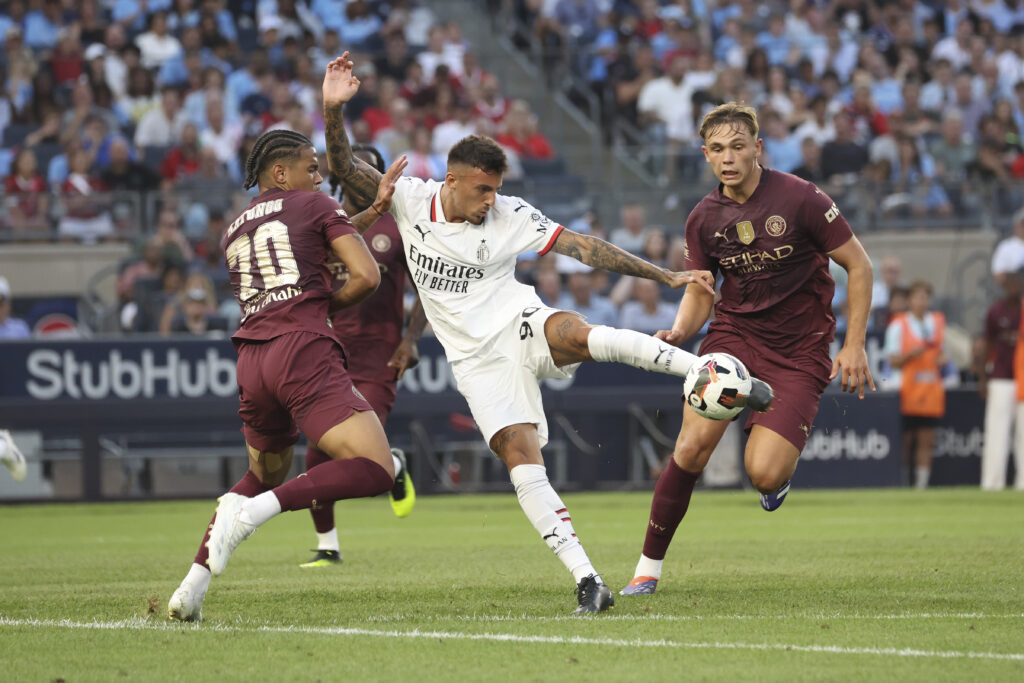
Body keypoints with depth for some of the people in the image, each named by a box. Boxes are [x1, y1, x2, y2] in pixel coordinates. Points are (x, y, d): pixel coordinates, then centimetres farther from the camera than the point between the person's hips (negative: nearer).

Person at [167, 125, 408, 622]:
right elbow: (366, 276, 3)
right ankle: (257, 508, -29)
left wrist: (376, 206, 34)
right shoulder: (313, 205, 11)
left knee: (265, 476, 29)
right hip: (304, 353, -7)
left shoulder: (233, 232, 27)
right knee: (377, 471, -13)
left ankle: (194, 583, 16)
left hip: (252, 362, 7)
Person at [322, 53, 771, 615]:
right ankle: (586, 580, -19)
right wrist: (333, 109, -27)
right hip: (478, 358, 1)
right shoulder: (409, 200, -2)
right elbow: (345, 168, -8)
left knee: (585, 336, -37)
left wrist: (666, 276, -8)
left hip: (521, 325, -1)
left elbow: (585, 248, -5)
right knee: (523, 463, -16)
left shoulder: (510, 215, -4)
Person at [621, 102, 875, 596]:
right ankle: (648, 568, -5)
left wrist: (854, 346, -9)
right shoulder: (704, 218, 1)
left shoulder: (800, 198, -13)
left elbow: (858, 265, -5)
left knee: (764, 476, -17)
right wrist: (680, 331, -10)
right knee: (693, 445, -18)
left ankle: (780, 466, 24)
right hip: (733, 335, 3)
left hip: (799, 349, -3)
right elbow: (700, 292, 12)